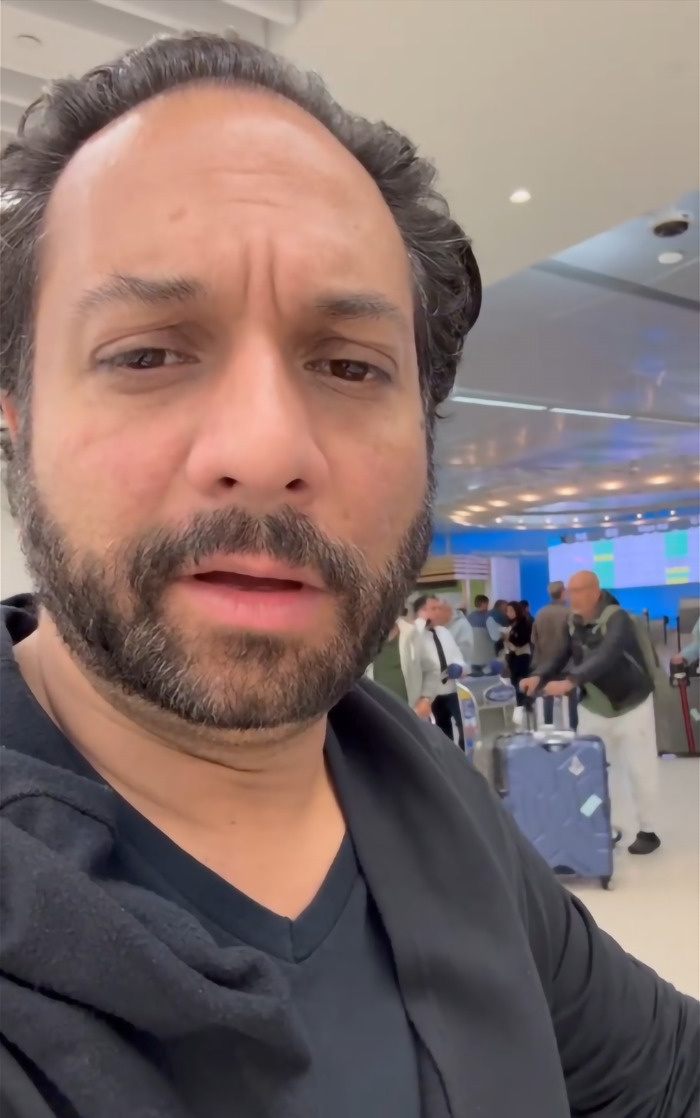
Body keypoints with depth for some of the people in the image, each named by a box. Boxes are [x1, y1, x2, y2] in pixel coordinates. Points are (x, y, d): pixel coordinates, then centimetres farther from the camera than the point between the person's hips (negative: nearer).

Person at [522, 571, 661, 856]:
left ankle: (647, 831, 19)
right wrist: (539, 676, -27)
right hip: (593, 707, 6)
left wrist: (569, 682, -55)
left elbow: (605, 657, -42)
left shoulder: (617, 619, -26)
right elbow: (561, 654, -6)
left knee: (640, 770, 3)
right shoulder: (573, 621, -4)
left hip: (631, 705, -6)